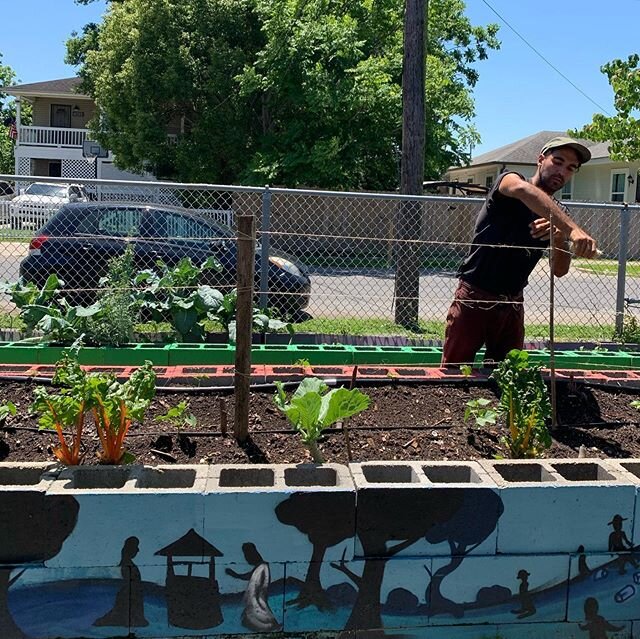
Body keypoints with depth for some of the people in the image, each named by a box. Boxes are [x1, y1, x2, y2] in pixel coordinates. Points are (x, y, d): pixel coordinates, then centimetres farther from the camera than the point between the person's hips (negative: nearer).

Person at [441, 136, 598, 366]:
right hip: (474, 298, -5)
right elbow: (524, 190, -35)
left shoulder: (559, 213, 8)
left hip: (512, 304, 6)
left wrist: (560, 238, -21)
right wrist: (573, 230, -48)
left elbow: (559, 271, 1)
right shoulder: (509, 180, -8)